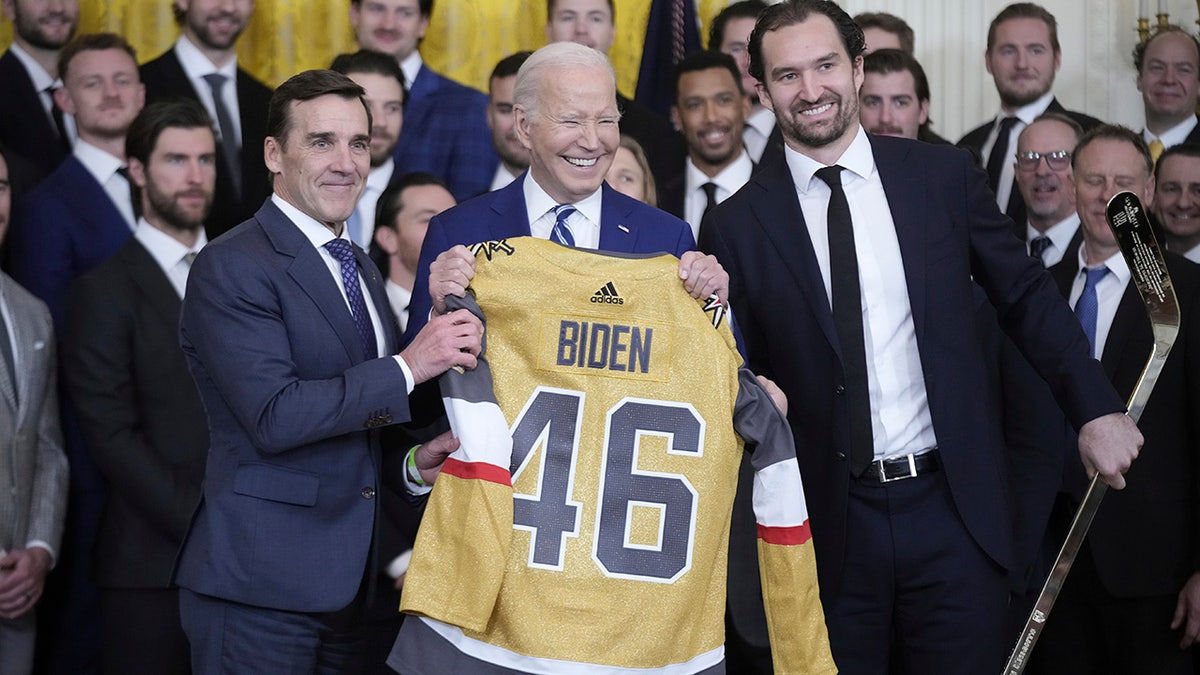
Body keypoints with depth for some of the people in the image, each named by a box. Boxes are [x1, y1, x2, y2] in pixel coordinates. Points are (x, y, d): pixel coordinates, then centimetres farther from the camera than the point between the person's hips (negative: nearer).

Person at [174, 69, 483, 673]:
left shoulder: (360, 268, 15)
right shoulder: (231, 267, -11)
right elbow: (274, 416, -21)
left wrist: (412, 462, 1)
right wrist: (408, 367, -21)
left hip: (349, 579, 8)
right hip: (259, 581, -8)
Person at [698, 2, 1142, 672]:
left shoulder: (945, 176, 2)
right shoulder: (738, 225, -1)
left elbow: (1028, 298, 9)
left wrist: (1098, 410, 2)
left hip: (954, 509, 1)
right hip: (829, 523, 0)